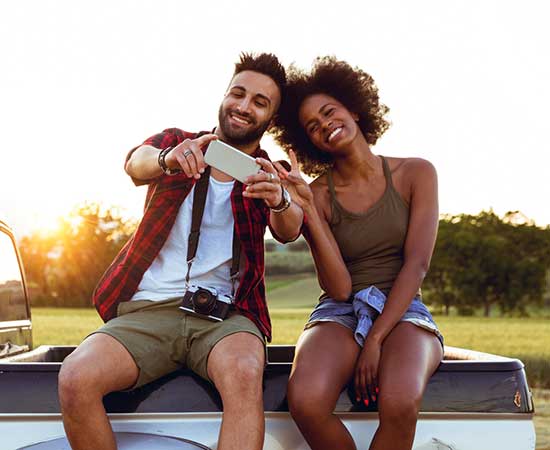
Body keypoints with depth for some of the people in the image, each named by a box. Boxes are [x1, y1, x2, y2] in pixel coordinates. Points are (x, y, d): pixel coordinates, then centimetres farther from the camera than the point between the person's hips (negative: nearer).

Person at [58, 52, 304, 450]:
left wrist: (279, 201, -36)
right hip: (147, 308, 1)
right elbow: (136, 163, -11)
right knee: (75, 379, -27)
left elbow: (289, 231, -10)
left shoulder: (268, 175, 11)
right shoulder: (176, 142, 12)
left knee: (244, 374, -36)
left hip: (224, 312, -1)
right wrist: (169, 159, -37)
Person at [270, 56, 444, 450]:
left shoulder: (415, 174, 3)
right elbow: (338, 287, -6)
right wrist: (307, 209, -15)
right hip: (340, 313, 1)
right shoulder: (319, 195, 4)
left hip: (403, 312, -1)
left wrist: (376, 339, -15)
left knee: (400, 403, -36)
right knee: (306, 401, -33)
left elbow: (416, 264, -5)